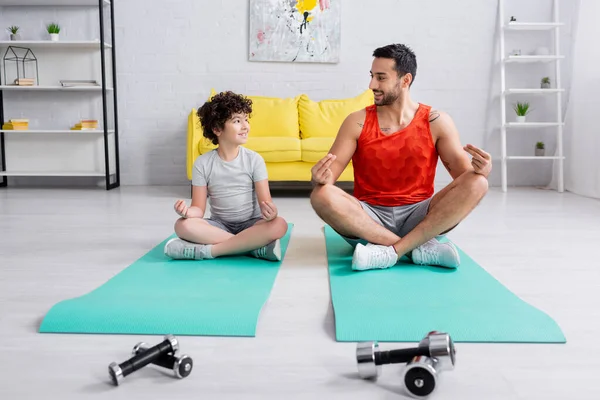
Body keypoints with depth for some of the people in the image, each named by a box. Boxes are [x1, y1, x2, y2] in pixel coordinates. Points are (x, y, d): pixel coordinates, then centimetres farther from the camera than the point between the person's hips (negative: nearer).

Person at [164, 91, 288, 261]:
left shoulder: (254, 159, -4)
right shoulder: (203, 163, -3)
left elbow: (265, 200, -10)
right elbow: (199, 208, -3)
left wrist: (271, 212, -35)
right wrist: (188, 211, -28)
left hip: (251, 224, 0)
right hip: (219, 225, 1)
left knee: (279, 225, -32)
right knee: (183, 225, -29)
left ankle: (205, 250, -30)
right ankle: (256, 246, -30)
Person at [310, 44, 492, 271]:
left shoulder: (436, 121, 1)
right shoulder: (357, 122, 0)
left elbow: (463, 172, -1)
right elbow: (329, 173, -5)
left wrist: (480, 169, -26)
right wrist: (320, 178, -30)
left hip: (419, 217, 1)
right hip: (370, 217, 0)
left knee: (476, 183, -23)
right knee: (321, 195, -29)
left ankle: (391, 251, -29)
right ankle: (421, 248, -29)